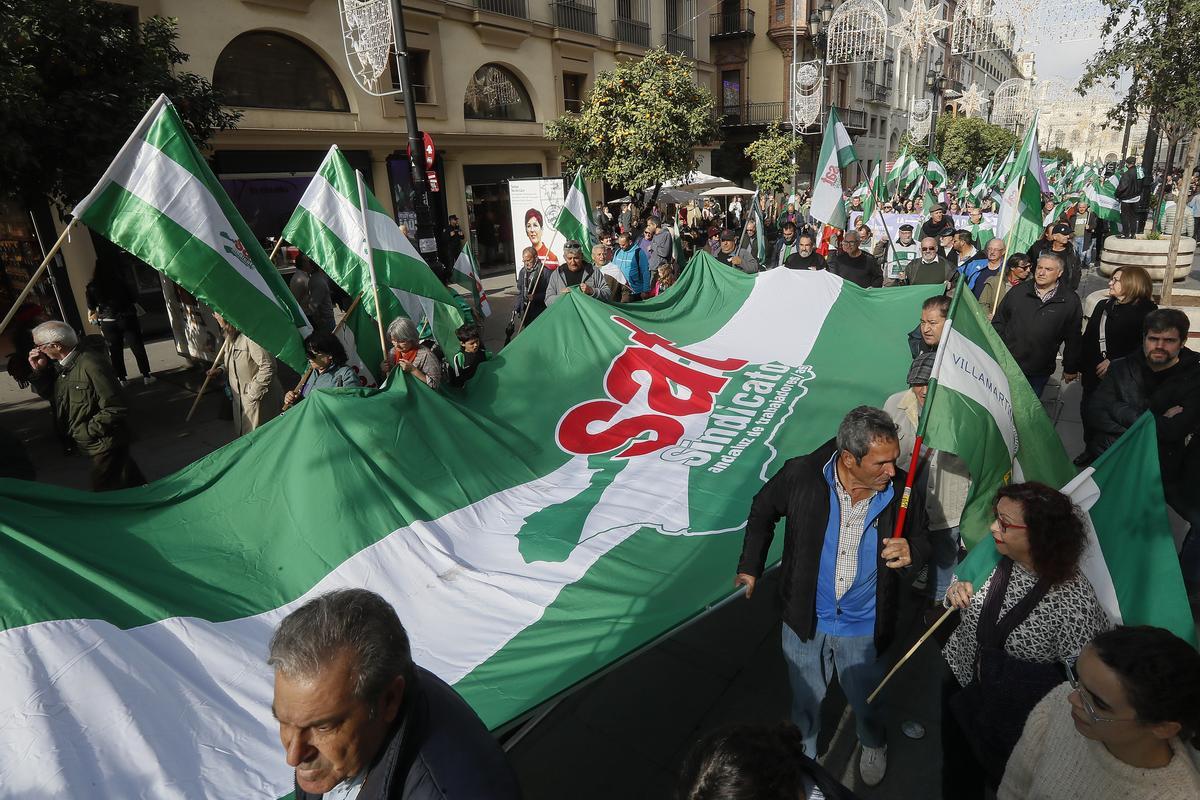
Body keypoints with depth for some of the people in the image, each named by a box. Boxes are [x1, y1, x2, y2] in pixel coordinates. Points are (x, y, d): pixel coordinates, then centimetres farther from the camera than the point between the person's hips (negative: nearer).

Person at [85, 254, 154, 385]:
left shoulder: (91, 287, -3)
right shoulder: (120, 282, -10)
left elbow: (91, 309, 3)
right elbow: (133, 300, -7)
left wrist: (92, 317, 21)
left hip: (107, 323, 2)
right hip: (126, 319, -2)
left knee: (115, 351, 11)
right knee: (138, 347, 5)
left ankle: (121, 378, 15)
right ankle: (146, 375, 4)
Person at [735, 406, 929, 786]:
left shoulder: (902, 491, -21)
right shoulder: (801, 475, -25)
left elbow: (920, 544, -3)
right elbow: (763, 511, -5)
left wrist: (910, 555, -28)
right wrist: (749, 568, -3)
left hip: (864, 628, 1)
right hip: (806, 619, 0)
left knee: (865, 699, 26)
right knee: (805, 699, 24)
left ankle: (873, 744, 61)